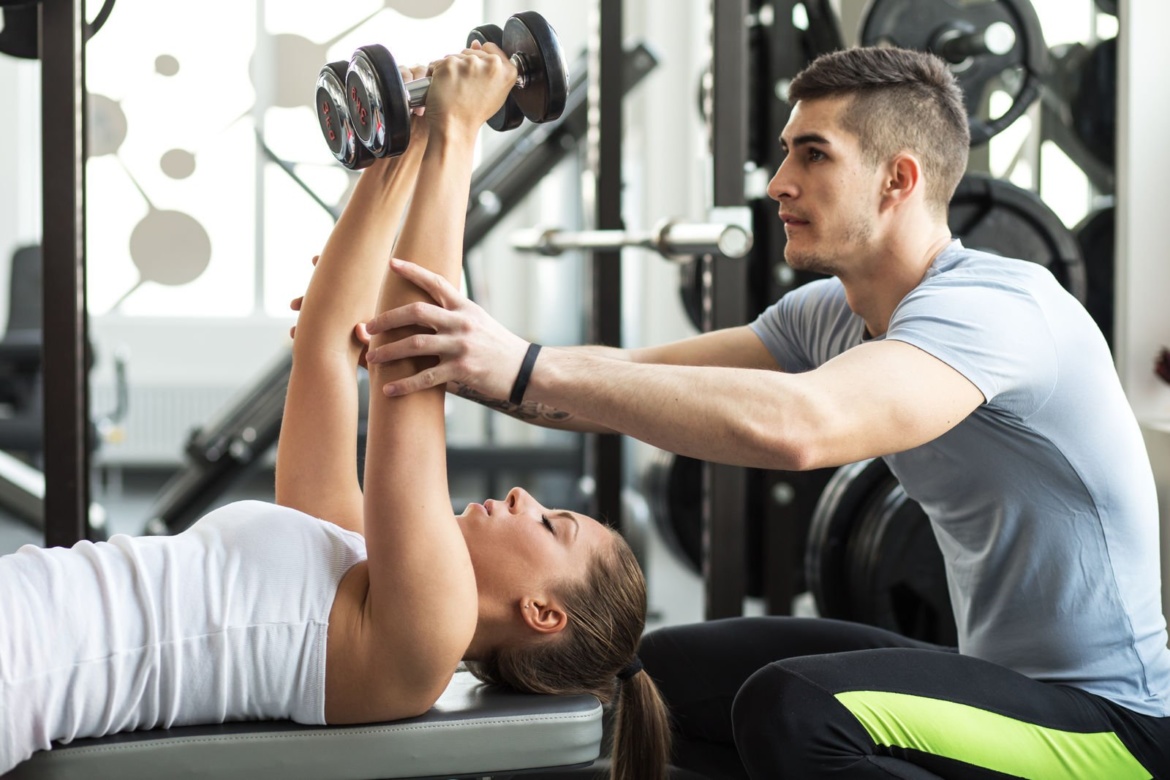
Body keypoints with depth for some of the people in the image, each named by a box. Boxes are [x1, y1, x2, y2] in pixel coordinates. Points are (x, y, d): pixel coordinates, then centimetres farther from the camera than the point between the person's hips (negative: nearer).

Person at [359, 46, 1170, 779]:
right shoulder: (829, 316, 6)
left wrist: (528, 369, -41)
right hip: (998, 676, 9)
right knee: (669, 675, 10)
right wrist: (467, 354, -16)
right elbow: (633, 376, 0)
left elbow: (793, 424, -40)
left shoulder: (992, 304, -23)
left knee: (791, 710, -32)